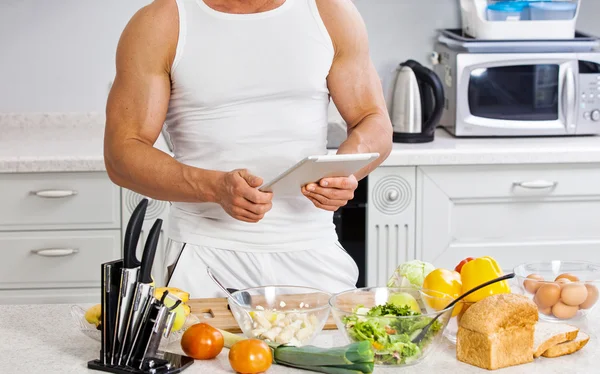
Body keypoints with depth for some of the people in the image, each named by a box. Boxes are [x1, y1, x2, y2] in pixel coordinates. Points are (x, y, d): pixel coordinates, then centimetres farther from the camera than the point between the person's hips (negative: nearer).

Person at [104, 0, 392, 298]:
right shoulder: (158, 24, -3)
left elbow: (375, 122, 9)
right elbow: (122, 154, -7)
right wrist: (216, 187, -23)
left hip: (312, 254, 2)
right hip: (205, 259, -2)